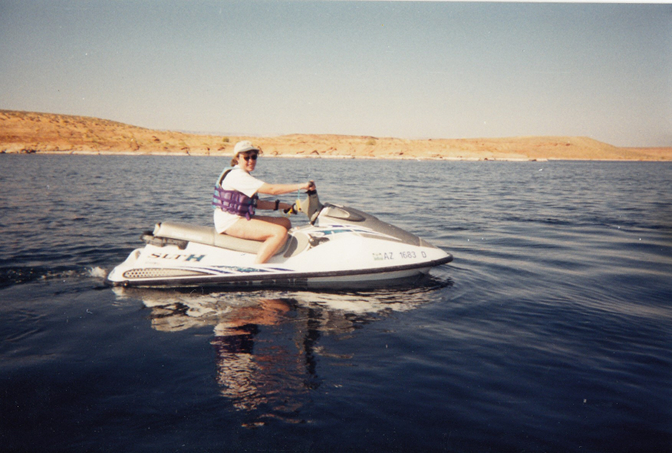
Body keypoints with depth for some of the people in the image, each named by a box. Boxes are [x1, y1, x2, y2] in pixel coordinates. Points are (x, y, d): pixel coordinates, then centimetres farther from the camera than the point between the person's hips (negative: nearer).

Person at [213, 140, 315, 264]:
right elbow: (271, 189, -23)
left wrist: (286, 206, 7)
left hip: (241, 218, 11)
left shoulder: (244, 176, 17)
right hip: (230, 222, -11)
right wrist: (301, 186, -22)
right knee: (280, 232, -24)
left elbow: (257, 203, 15)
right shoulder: (236, 175, -16)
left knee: (285, 222, 9)